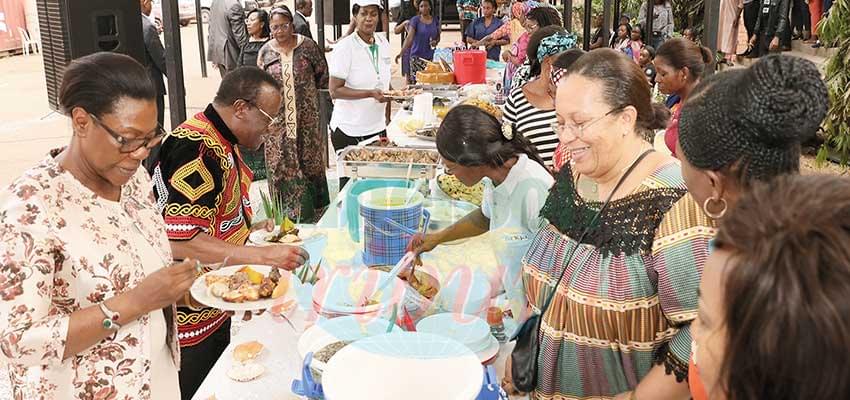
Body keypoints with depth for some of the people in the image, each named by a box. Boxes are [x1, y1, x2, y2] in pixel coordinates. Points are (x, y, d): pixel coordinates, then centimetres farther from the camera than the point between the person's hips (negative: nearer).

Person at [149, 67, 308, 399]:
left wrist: (251, 228, 7)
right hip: (189, 320, -9)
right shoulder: (197, 148, -24)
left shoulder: (221, 144, 8)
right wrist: (264, 255, -30)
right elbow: (179, 242, -31)